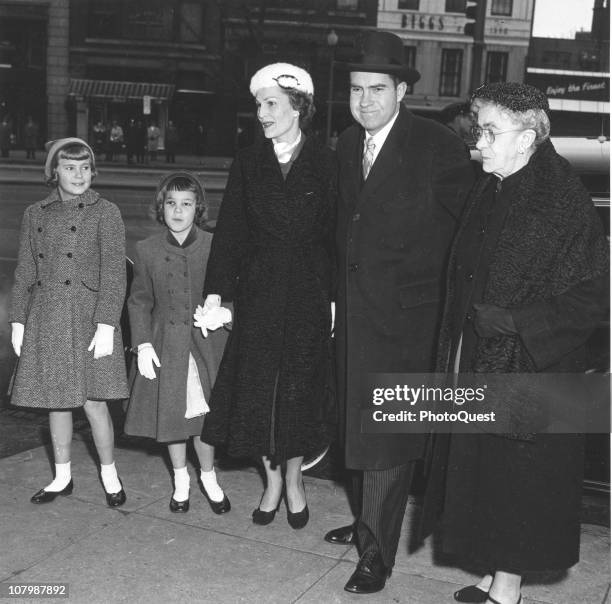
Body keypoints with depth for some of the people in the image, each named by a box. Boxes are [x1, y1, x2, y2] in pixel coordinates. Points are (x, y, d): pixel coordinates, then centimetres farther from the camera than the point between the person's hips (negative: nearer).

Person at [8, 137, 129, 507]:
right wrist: (18, 322, 7)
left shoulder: (106, 213, -3)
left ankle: (110, 475, 18)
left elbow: (114, 275, -8)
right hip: (46, 320, 4)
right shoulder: (36, 215, 9)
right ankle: (63, 478, 28)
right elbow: (24, 273, 12)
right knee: (56, 401, 12)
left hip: (88, 317, -4)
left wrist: (105, 325, -15)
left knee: (93, 402, -3)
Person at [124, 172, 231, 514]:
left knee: (205, 416, 4)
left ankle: (209, 477, 30)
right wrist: (143, 344, -3)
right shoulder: (147, 250, 1)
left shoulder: (215, 247, -4)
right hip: (166, 347, 2)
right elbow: (139, 301, 5)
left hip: (207, 345, -2)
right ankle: (181, 479, 34)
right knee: (172, 415, 12)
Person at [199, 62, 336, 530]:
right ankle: (272, 479, 26)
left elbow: (335, 234, -3)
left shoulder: (324, 163, -2)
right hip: (258, 292, 2)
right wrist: (216, 291, -5)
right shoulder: (248, 163, 4)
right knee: (256, 386, 5)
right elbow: (230, 230, 1)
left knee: (300, 388, 5)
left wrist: (335, 297, -7)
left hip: (308, 293, -2)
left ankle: (294, 479, 26)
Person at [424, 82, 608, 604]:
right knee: (483, 472, 16)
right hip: (478, 365, 8)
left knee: (518, 478, 6)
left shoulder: (564, 203, -18)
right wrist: (455, 348, 9)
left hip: (529, 371, -7)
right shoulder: (489, 192, 5)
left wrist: (515, 322, -22)